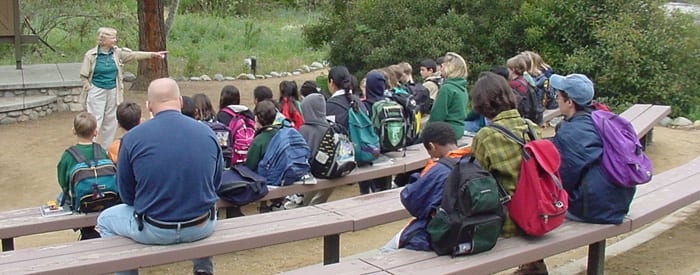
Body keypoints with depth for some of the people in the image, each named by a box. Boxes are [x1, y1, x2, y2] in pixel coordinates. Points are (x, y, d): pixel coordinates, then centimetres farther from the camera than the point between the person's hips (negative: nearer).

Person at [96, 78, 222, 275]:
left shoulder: (132, 138, -10)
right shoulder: (208, 133, -4)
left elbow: (126, 195, 0)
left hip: (154, 232, -2)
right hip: (202, 229, 2)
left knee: (105, 220, 27)